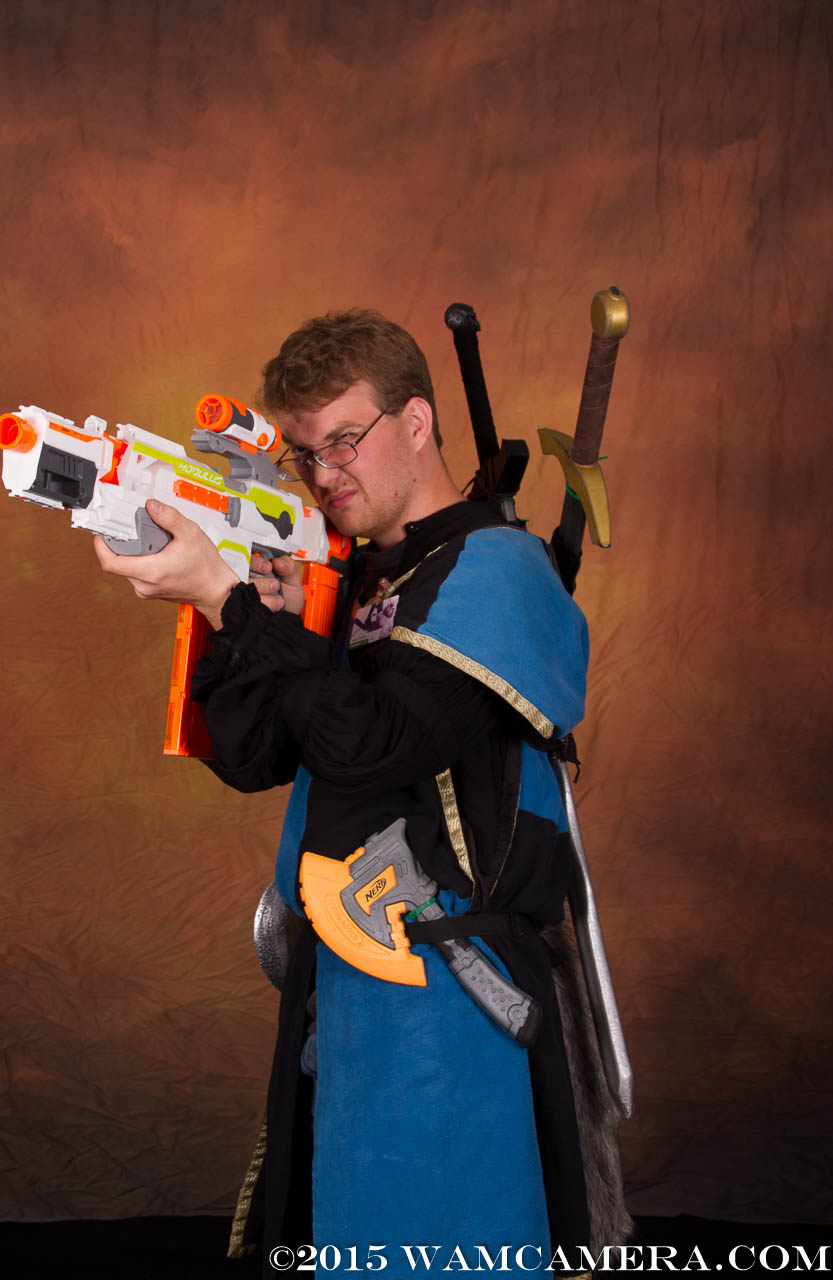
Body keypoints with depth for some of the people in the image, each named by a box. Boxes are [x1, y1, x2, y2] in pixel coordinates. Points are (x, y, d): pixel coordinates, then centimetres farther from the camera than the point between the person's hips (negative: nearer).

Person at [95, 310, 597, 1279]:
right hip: (335, 979, 8)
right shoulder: (359, 580, 13)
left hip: (443, 988, -8)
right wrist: (259, 620, -8)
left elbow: (367, 745, -23)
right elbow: (251, 758, 9)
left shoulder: (491, 565, -11)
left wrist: (226, 600, -19)